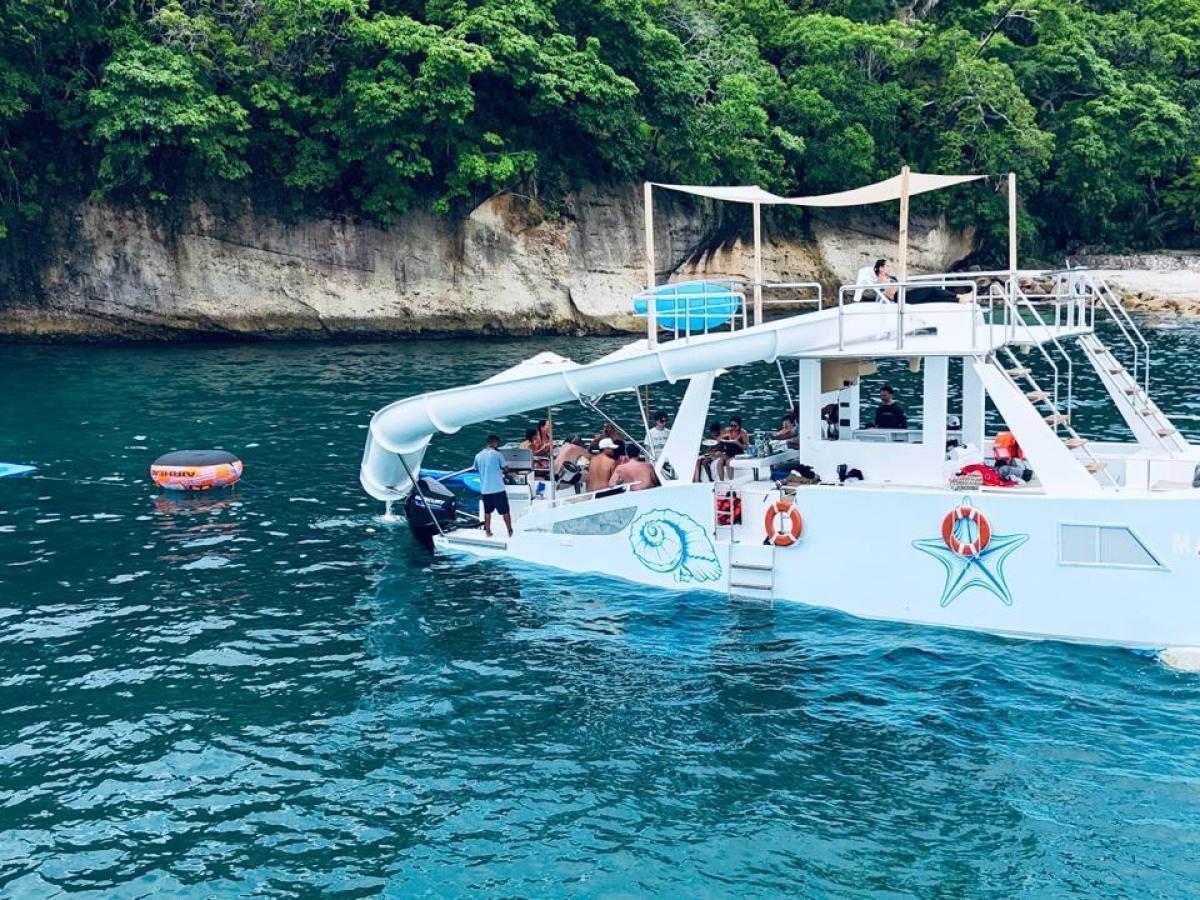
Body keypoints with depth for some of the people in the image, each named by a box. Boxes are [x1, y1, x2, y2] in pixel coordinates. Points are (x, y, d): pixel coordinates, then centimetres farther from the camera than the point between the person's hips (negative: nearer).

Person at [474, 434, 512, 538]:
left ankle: (488, 532, 13)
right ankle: (510, 532, 6)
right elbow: (504, 468, -2)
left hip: (484, 489, 4)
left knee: (487, 511, 14)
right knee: (505, 511, 4)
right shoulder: (497, 454, -8)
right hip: (498, 488, -4)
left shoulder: (478, 456, 5)